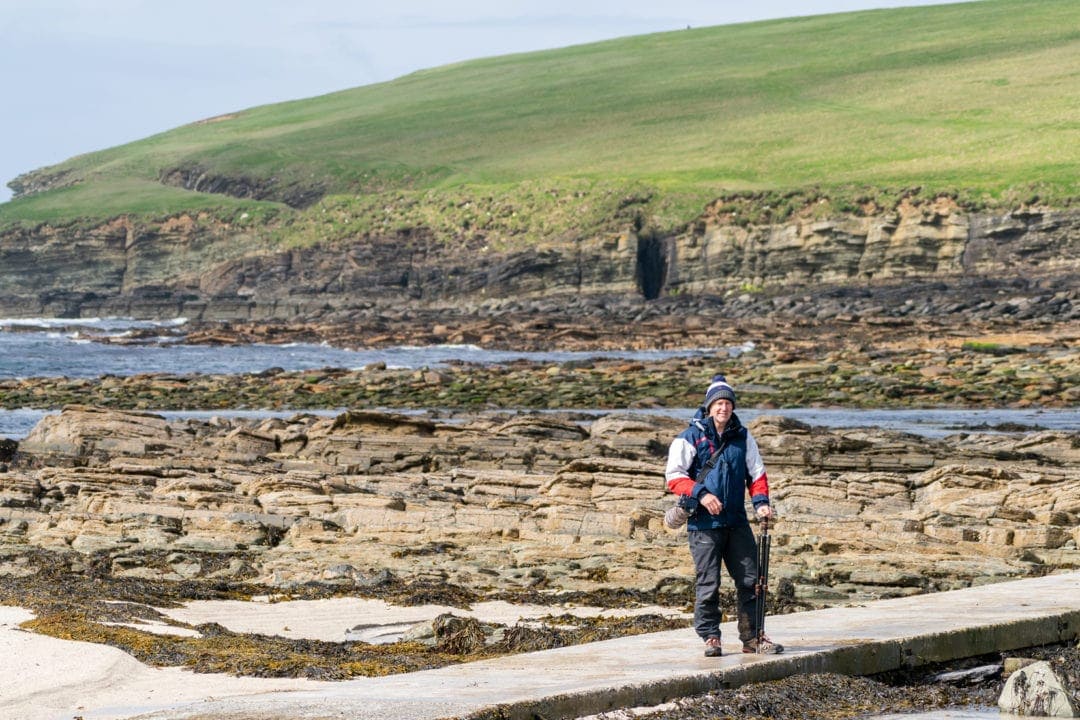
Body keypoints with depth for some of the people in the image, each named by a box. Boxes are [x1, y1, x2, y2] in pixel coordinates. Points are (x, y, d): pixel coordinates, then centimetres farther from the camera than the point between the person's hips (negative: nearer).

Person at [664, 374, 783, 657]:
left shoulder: (743, 437, 10)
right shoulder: (691, 437, -3)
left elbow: (756, 472, 17)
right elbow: (674, 475, -6)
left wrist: (760, 502, 0)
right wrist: (701, 494, -18)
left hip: (737, 522, 4)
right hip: (704, 523, -4)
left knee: (749, 579, 4)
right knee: (708, 583, -2)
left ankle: (752, 637, 12)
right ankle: (710, 638, 8)